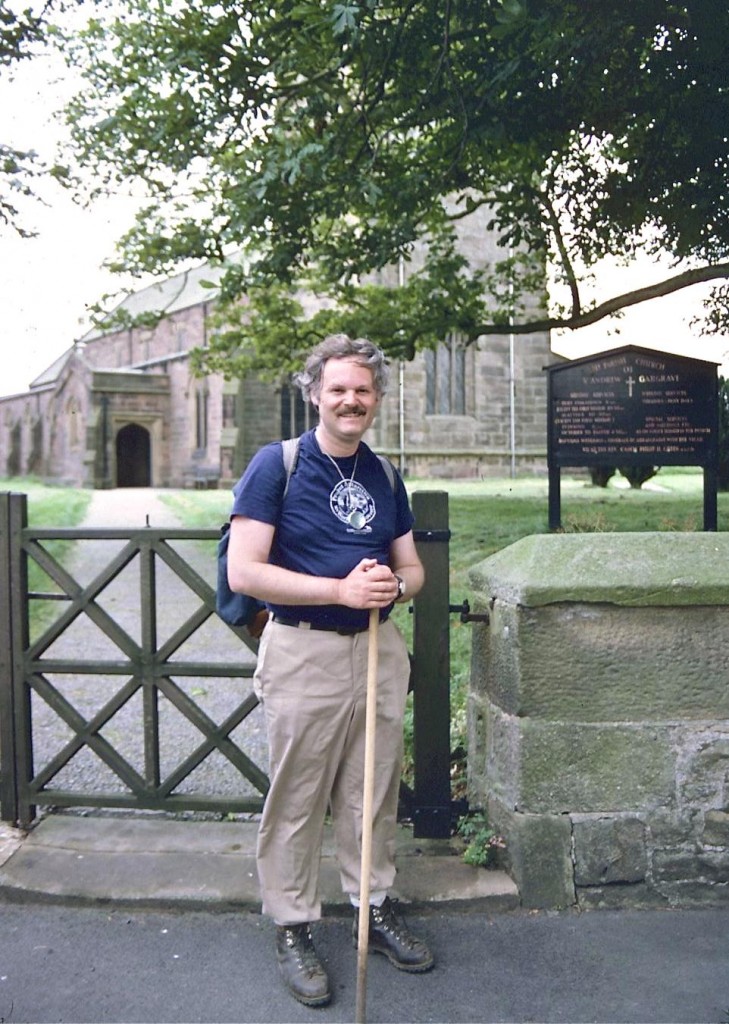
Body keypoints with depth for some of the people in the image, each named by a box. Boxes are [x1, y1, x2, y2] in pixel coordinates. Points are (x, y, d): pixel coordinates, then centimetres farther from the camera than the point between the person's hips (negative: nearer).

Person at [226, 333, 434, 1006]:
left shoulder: (385, 477, 10)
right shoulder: (276, 464, -7)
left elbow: (412, 569, 16)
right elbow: (243, 572, -15)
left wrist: (392, 586, -9)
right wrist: (341, 589, -20)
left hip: (380, 649, 5)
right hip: (303, 654, -5)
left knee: (374, 791, 15)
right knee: (297, 799, 6)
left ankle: (377, 907, 35)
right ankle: (294, 928, 25)